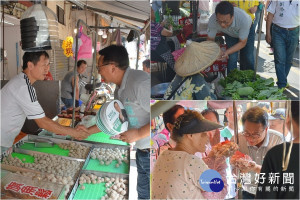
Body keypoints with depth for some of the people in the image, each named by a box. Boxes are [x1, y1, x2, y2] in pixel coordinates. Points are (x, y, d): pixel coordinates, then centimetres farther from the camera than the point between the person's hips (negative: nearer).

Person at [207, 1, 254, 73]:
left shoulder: (243, 19, -44)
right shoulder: (212, 21, -38)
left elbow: (242, 42, -29)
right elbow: (210, 40, -20)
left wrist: (226, 52, -43)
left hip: (247, 30, -1)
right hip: (229, 34, 1)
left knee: (248, 58, -2)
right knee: (232, 57, -13)